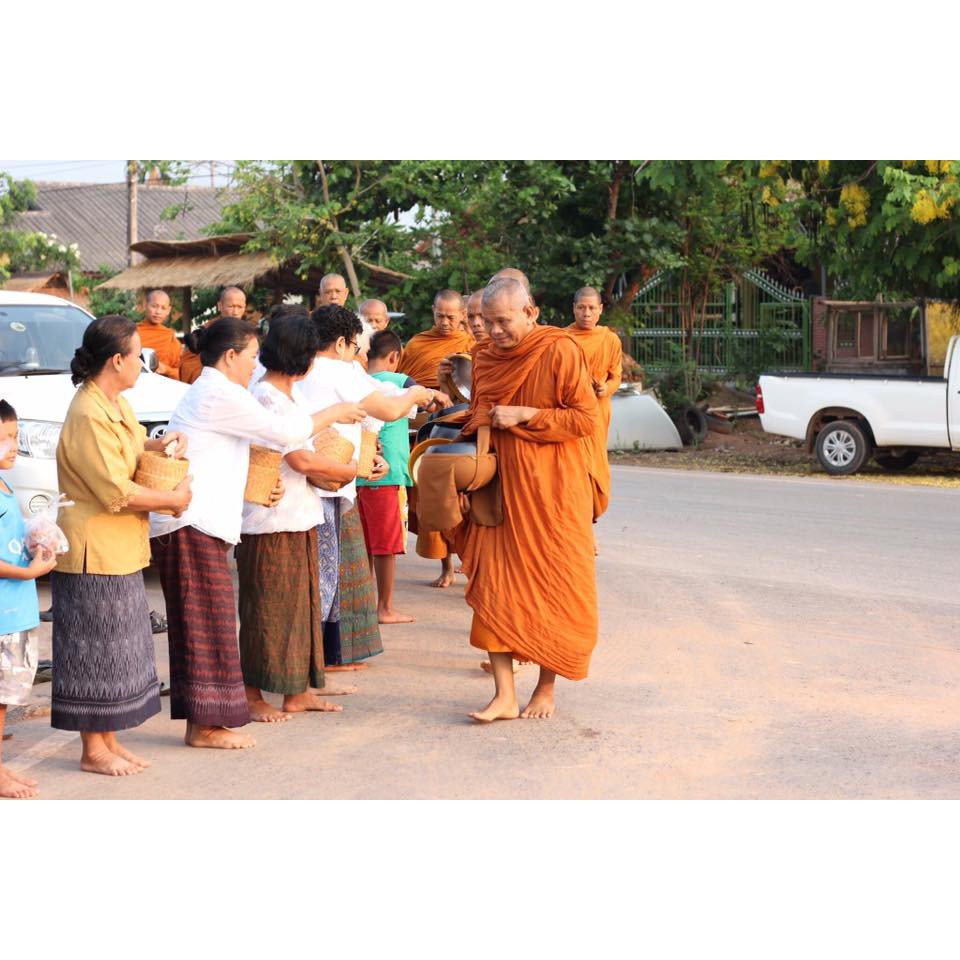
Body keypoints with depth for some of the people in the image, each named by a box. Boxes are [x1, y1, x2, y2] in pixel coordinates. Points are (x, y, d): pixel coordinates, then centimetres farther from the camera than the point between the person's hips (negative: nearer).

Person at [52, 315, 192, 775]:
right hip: (94, 552, -10)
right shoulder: (89, 416, -21)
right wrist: (173, 498, -12)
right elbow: (117, 491, -22)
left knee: (116, 649, 15)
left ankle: (110, 741, 25)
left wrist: (156, 444, 8)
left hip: (120, 551, 10)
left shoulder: (115, 403, 10)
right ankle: (93, 751, 9)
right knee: (95, 653, -1)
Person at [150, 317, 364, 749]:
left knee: (199, 625, 11)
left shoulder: (205, 392, 22)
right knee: (208, 623, -6)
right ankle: (205, 724, -2)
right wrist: (335, 413, 4)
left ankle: (201, 720, 14)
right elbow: (282, 429, -10)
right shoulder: (220, 395, -11)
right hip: (193, 524, -10)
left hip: (185, 522, 10)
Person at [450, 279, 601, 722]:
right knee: (493, 588, -3)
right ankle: (504, 696, 0)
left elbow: (587, 418, -12)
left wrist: (524, 415, -16)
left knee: (553, 589, 3)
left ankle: (547, 688, 17)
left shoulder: (560, 352, -9)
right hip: (501, 487, 5)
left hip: (552, 490, -5)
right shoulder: (486, 359, 9)